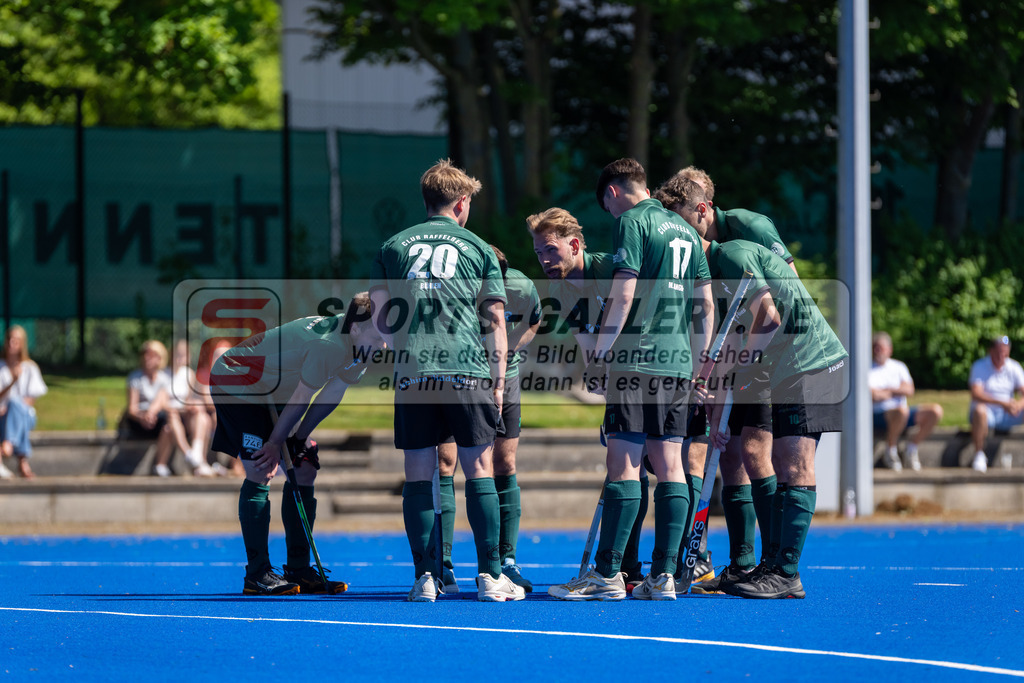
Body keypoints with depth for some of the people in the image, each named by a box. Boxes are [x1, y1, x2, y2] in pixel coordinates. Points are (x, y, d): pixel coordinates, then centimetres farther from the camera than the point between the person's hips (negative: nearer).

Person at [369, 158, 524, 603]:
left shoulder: (392, 248, 12)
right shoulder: (478, 249, 9)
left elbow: (381, 318, 9)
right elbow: (494, 319, 6)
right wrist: (498, 379, 10)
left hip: (412, 372, 1)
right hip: (467, 370, -1)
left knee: (419, 475, 4)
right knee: (479, 470, 3)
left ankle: (425, 578, 0)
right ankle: (490, 577, 0)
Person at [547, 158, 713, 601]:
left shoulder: (631, 222, -5)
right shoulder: (686, 231, 18)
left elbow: (623, 295, -13)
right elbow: (705, 304, 18)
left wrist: (599, 353, -8)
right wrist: (699, 361, 23)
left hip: (636, 358, -7)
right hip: (677, 361, 7)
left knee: (624, 464, -7)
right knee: (669, 466, 6)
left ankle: (607, 575, -7)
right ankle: (663, 576, 4)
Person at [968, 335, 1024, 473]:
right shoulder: (979, 367, -6)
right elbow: (976, 394, -20)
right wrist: (1002, 403, -31)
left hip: (1006, 415, 4)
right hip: (987, 415, -4)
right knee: (980, 410, -38)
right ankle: (979, 455, -25)